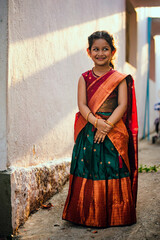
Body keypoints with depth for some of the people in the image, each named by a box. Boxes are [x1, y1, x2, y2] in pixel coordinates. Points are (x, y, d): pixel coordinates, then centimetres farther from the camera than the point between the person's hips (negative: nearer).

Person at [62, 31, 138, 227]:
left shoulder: (120, 79, 4)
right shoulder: (85, 78, 9)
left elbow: (122, 105, -5)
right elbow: (82, 104, -1)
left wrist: (107, 125, -18)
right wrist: (96, 122, -18)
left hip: (114, 133, -1)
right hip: (88, 133, 2)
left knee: (113, 172, 0)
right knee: (87, 171, 2)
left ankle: (114, 215, 15)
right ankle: (88, 215, 15)